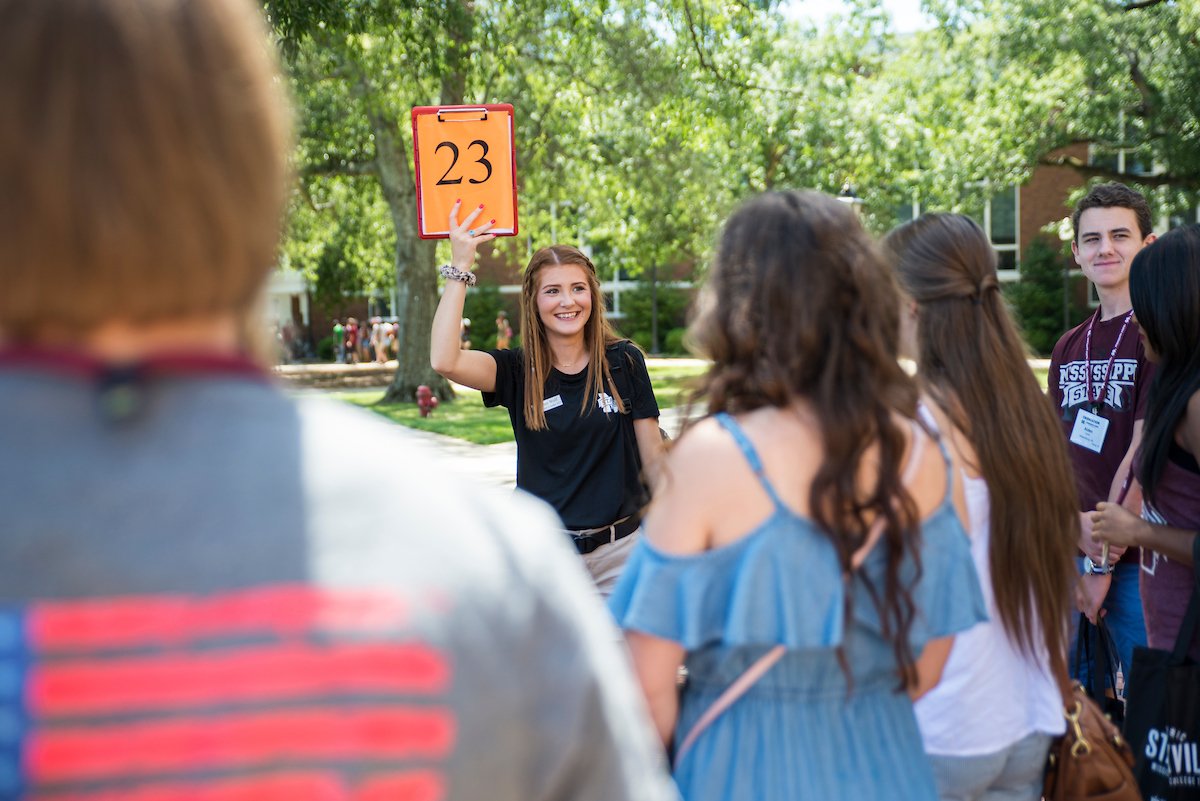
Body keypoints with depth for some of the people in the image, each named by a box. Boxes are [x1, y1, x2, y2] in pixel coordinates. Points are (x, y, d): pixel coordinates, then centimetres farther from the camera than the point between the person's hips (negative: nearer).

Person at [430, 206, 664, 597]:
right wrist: (460, 267, -18)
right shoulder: (518, 370, -1)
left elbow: (653, 455, 4)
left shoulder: (624, 362, -1)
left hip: (619, 549, 0)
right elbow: (444, 361, -19)